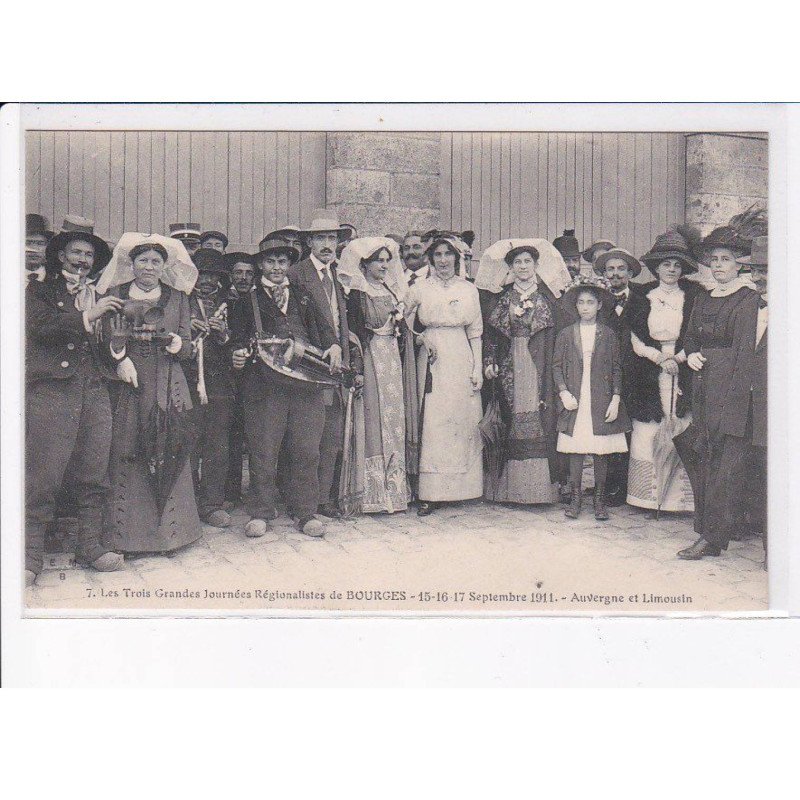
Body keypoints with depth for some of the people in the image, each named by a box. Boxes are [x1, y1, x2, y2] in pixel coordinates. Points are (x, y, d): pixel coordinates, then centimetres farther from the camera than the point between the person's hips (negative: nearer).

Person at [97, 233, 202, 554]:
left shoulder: (177, 297, 13)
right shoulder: (115, 295, 10)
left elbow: (188, 348, 10)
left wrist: (178, 344, -11)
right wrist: (118, 358, -13)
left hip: (169, 386, 1)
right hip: (128, 385, -1)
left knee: (169, 453, -3)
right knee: (127, 453, -4)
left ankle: (169, 529, 7)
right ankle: (129, 531, 5)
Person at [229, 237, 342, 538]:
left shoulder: (303, 297, 20)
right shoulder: (248, 301, 12)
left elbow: (323, 326, 16)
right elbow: (237, 339, 8)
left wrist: (333, 346, -5)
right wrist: (238, 356, -14)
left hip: (306, 381, 2)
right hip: (264, 384, -2)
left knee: (307, 450, 3)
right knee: (263, 450, -1)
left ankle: (305, 512, 14)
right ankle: (261, 513, 12)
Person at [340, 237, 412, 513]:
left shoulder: (390, 290, 16)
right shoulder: (356, 293, -5)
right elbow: (354, 330, -12)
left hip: (392, 358, 7)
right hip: (370, 359, -7)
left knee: (393, 420, 7)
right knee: (373, 420, -6)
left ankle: (393, 488, 13)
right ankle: (372, 493, -2)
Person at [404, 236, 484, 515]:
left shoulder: (469, 290, 8)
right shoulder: (420, 289, 5)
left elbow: (475, 332, 9)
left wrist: (478, 367, 2)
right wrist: (420, 336, -5)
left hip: (462, 359, 2)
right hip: (432, 359, -1)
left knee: (464, 421, 1)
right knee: (432, 422, -5)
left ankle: (461, 486, 12)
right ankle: (430, 494, -3)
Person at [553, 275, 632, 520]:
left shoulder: (609, 335, 5)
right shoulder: (566, 334, 6)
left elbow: (616, 369, 6)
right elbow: (557, 366, 6)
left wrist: (615, 399, -2)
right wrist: (563, 392, -7)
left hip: (602, 402, 0)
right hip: (574, 401, 0)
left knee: (601, 451, 2)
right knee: (575, 449, 3)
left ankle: (600, 500, 13)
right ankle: (575, 498, 14)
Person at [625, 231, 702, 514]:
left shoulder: (693, 296, 7)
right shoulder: (642, 297, 8)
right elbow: (636, 341, 5)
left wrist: (676, 357, -9)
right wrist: (660, 358, -9)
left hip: (684, 372, 0)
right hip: (648, 376, 1)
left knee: (681, 434, -6)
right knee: (646, 434, -4)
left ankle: (678, 497, 1)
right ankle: (648, 498, 4)